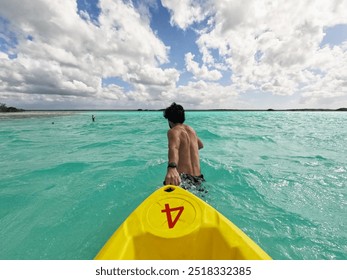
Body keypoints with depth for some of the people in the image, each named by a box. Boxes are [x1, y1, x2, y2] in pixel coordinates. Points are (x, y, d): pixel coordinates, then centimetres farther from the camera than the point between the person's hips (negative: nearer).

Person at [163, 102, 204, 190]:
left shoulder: (173, 131, -3)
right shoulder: (191, 129, 19)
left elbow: (174, 147, -27)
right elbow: (200, 145, 38)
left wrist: (171, 168, -44)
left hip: (183, 179, -7)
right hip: (199, 179, 8)